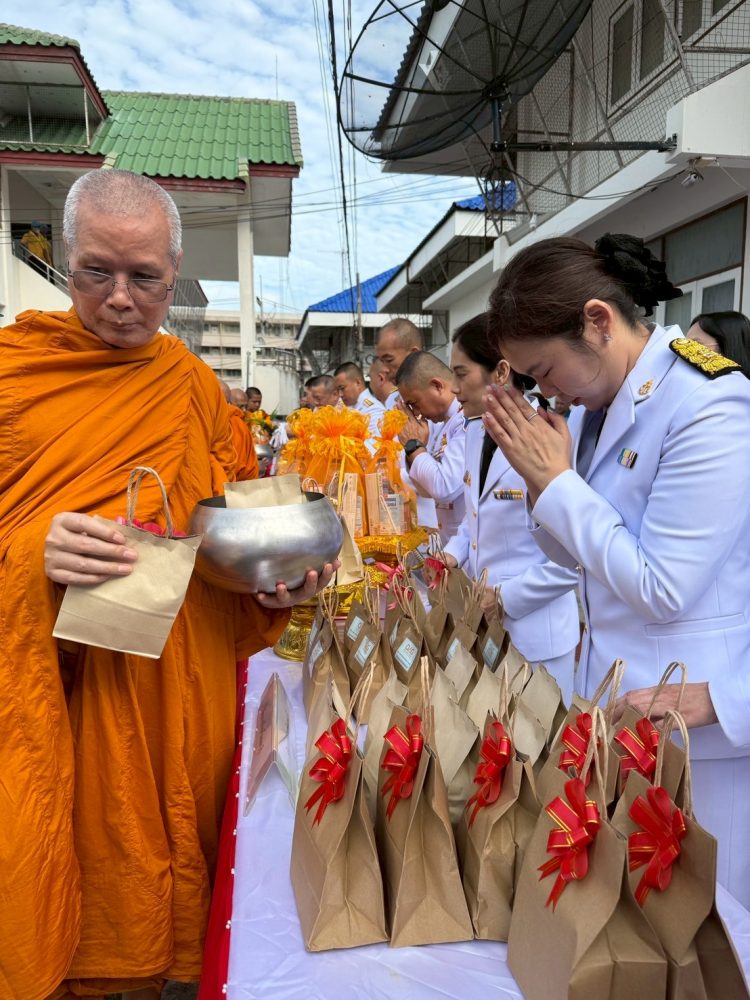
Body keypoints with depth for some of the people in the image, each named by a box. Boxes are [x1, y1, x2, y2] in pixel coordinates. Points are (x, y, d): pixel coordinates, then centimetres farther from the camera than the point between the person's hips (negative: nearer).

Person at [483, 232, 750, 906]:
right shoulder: (608, 402, 5)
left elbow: (661, 588, -22)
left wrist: (557, 480, -17)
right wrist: (540, 480, -7)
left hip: (696, 728, -7)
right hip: (622, 714, 8)